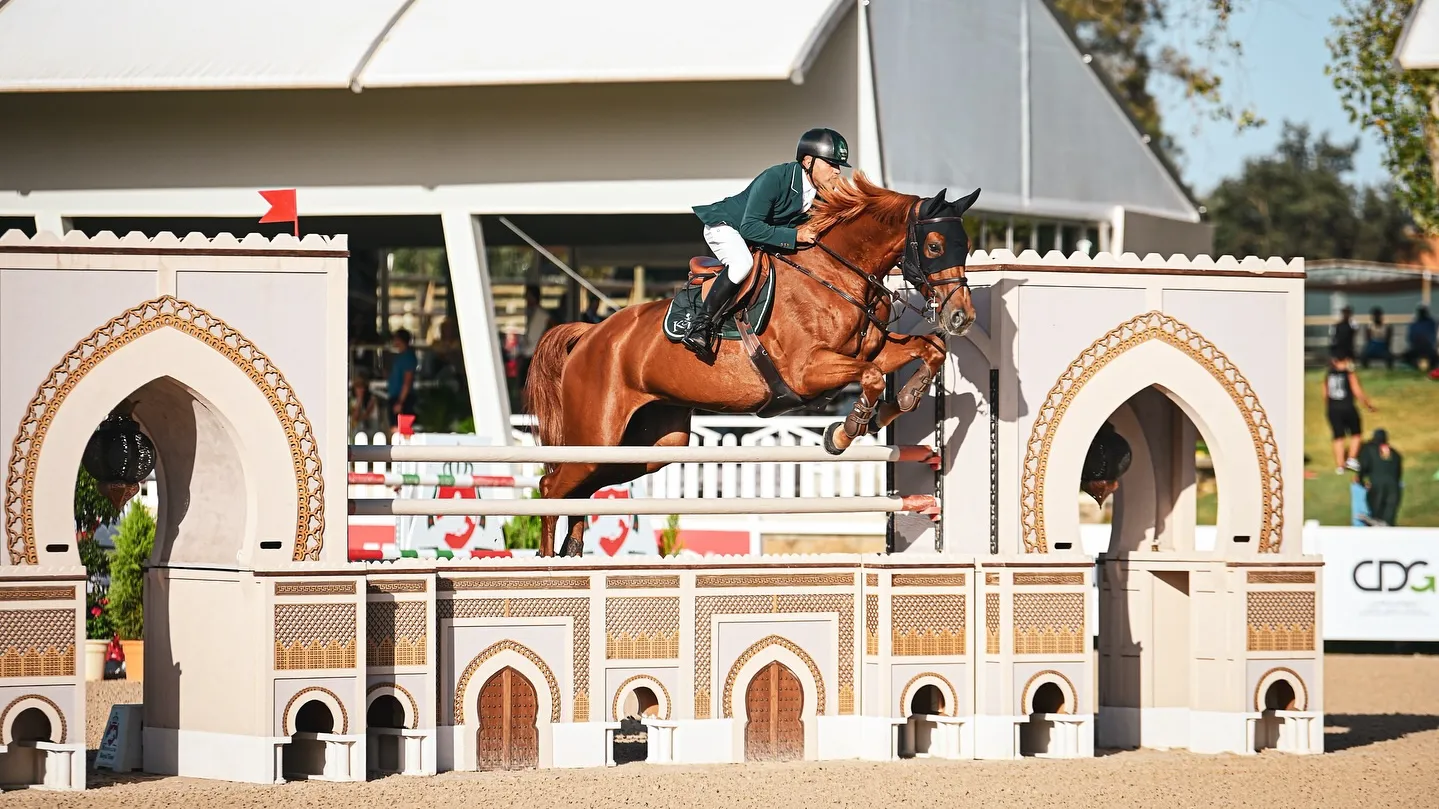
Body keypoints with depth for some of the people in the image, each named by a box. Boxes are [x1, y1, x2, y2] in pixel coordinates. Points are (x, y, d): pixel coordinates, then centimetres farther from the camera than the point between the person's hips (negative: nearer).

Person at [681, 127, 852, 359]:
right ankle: (701, 325, -29)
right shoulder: (774, 178, -32)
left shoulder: (823, 194, -11)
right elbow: (749, 227, -35)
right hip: (725, 226, -8)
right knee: (742, 263, -36)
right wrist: (794, 236, -40)